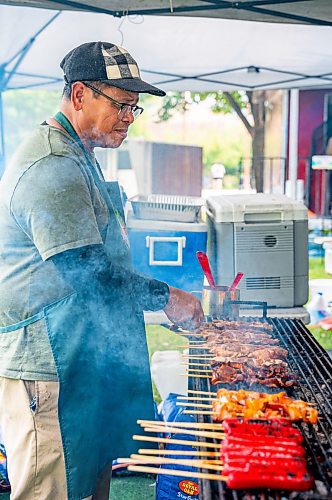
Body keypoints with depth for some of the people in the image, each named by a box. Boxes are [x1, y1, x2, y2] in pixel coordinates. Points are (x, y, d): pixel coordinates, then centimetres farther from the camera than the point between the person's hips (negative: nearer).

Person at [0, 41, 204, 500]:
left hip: (84, 362, 10)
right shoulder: (51, 168, -19)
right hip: (48, 370, -10)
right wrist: (165, 297, -11)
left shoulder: (77, 158, 17)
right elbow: (89, 273, -23)